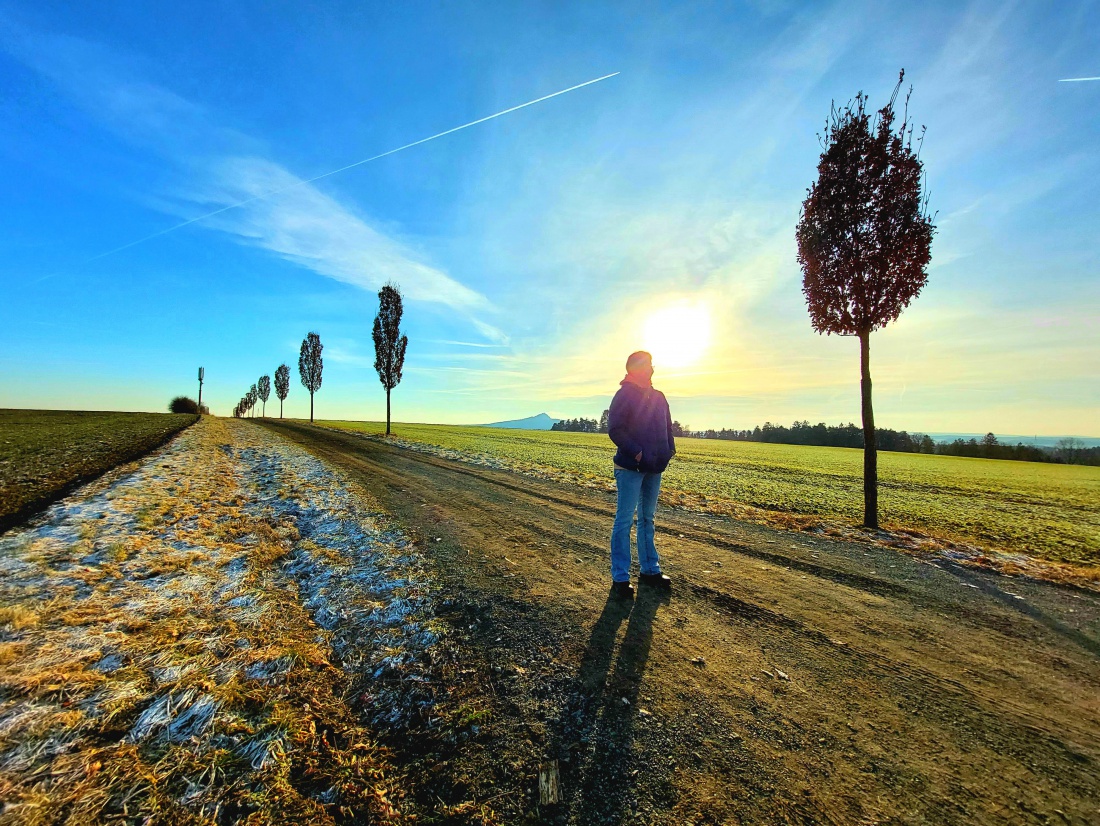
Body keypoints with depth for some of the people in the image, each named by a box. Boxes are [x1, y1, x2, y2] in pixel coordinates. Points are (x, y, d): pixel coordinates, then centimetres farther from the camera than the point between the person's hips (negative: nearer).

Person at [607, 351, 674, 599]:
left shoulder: (658, 397, 12)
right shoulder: (624, 395, -8)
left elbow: (668, 427, 18)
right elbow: (615, 429, -15)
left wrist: (668, 449, 3)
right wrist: (636, 452, -19)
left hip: (654, 468, 7)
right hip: (630, 468, -7)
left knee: (647, 519, 16)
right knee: (624, 520, -2)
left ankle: (650, 570, 30)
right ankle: (620, 577, 7)